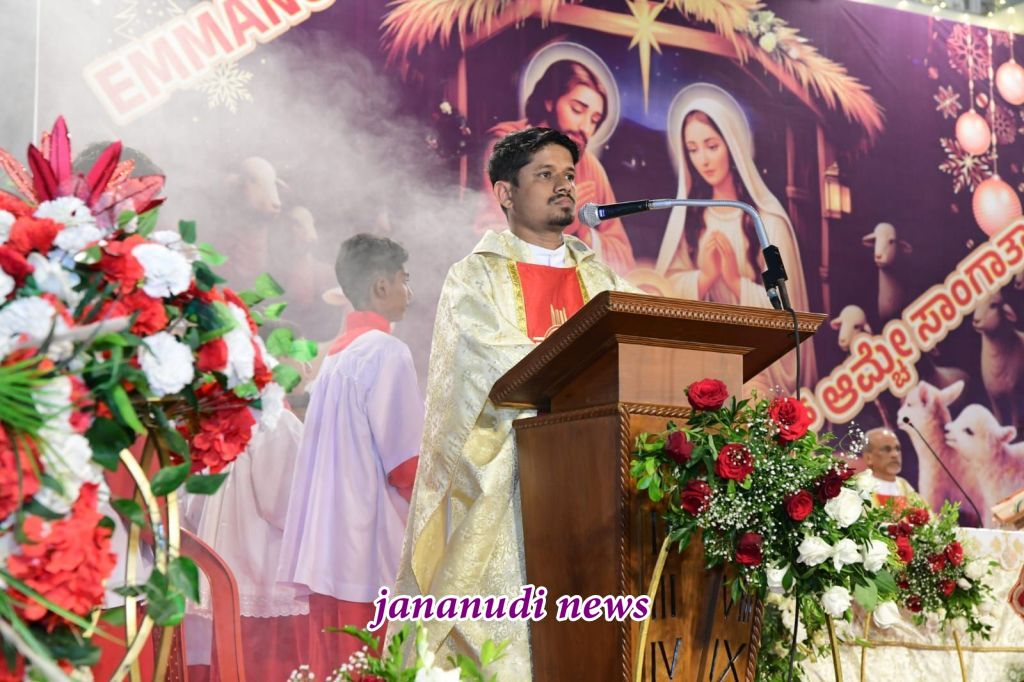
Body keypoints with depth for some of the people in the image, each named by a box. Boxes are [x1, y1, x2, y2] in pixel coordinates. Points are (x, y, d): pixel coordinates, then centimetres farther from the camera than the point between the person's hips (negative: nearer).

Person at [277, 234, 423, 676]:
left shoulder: (335, 355, 15)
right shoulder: (386, 352, -9)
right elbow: (406, 461, -13)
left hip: (324, 550, 8)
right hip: (371, 552, -8)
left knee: (330, 666, 9)